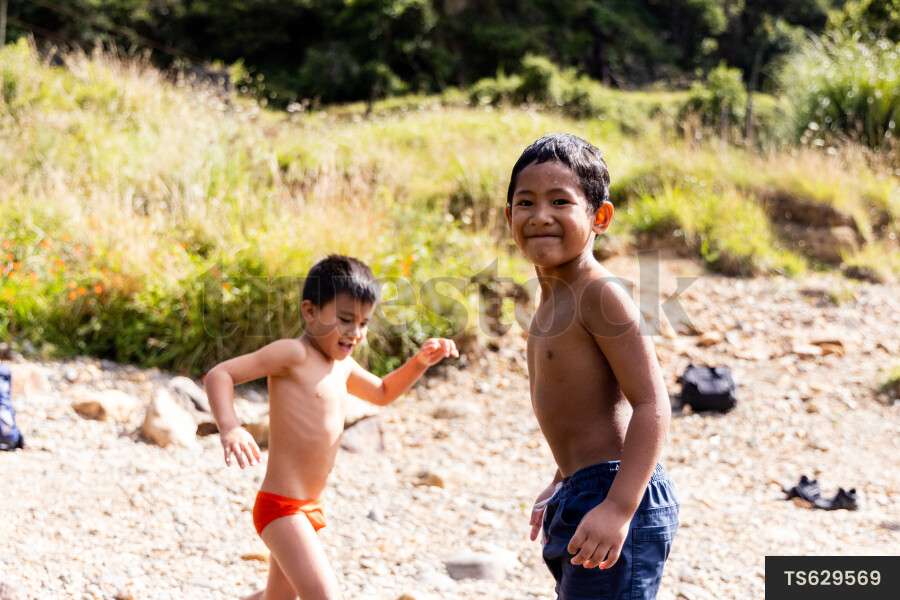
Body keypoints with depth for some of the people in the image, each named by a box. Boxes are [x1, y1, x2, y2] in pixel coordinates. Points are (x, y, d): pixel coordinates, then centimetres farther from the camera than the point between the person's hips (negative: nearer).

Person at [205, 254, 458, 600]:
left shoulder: (341, 366, 14)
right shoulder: (293, 354, -13)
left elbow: (382, 393, 32)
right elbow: (219, 374, -18)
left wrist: (420, 362, 16)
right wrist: (230, 428, -35)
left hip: (308, 507, 10)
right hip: (280, 507, -10)